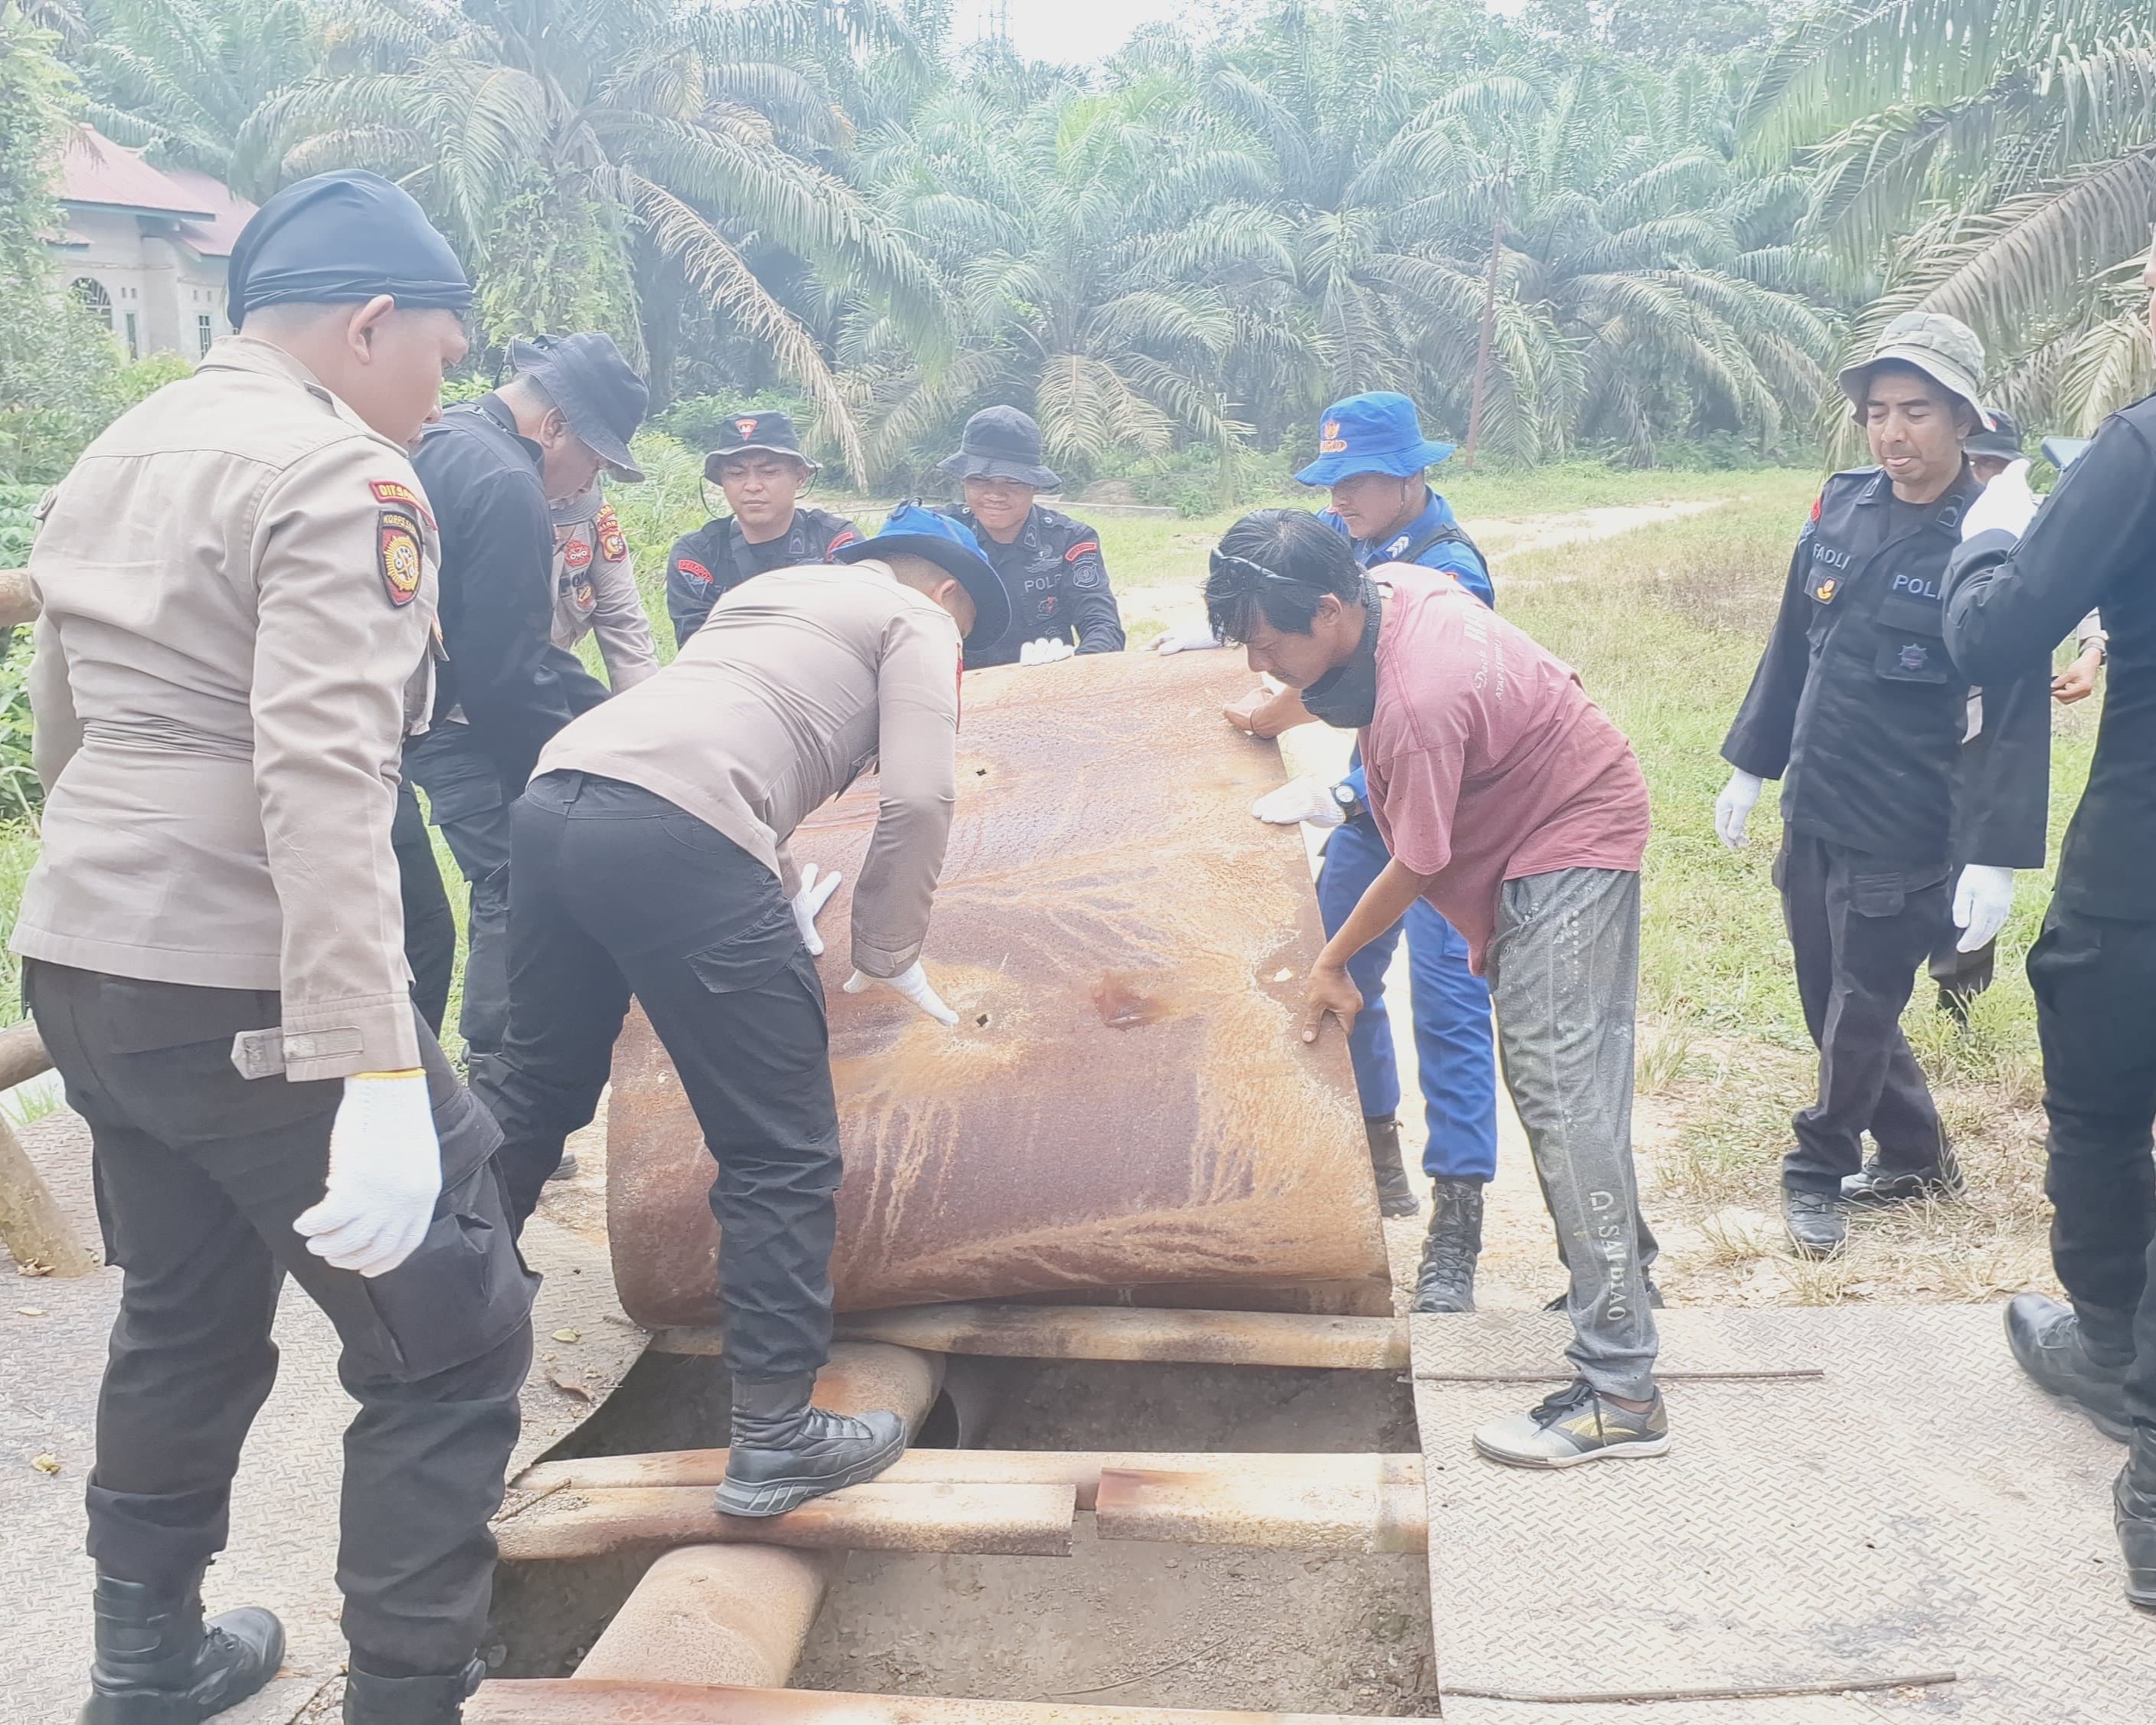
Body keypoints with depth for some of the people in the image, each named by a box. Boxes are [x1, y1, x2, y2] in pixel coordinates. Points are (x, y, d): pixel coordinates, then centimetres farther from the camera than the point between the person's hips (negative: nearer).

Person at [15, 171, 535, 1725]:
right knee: (456, 1345, 1)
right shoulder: (341, 478, -13)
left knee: (189, 1316, 24)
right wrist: (376, 1076, -30)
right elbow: (324, 777, -25)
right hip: (249, 993, -9)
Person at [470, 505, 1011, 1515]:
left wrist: (785, 901, 37)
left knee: (540, 1081, 27)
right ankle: (774, 1436, 6)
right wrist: (884, 956, 11)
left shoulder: (770, 589, 35)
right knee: (783, 1155, 1)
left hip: (556, 797, 8)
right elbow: (917, 801, 0)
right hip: (672, 837, -8)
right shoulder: (917, 623, 14)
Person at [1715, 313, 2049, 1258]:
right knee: (1830, 997, 16)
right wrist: (1749, 766, 15)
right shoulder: (1842, 506, 2)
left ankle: (1820, 1172, 25)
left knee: (1861, 1014, 6)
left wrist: (1995, 856, -20)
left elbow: (2014, 714, -16)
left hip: (1903, 834, -6)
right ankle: (1913, 1155, 36)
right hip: (1812, 813, 6)